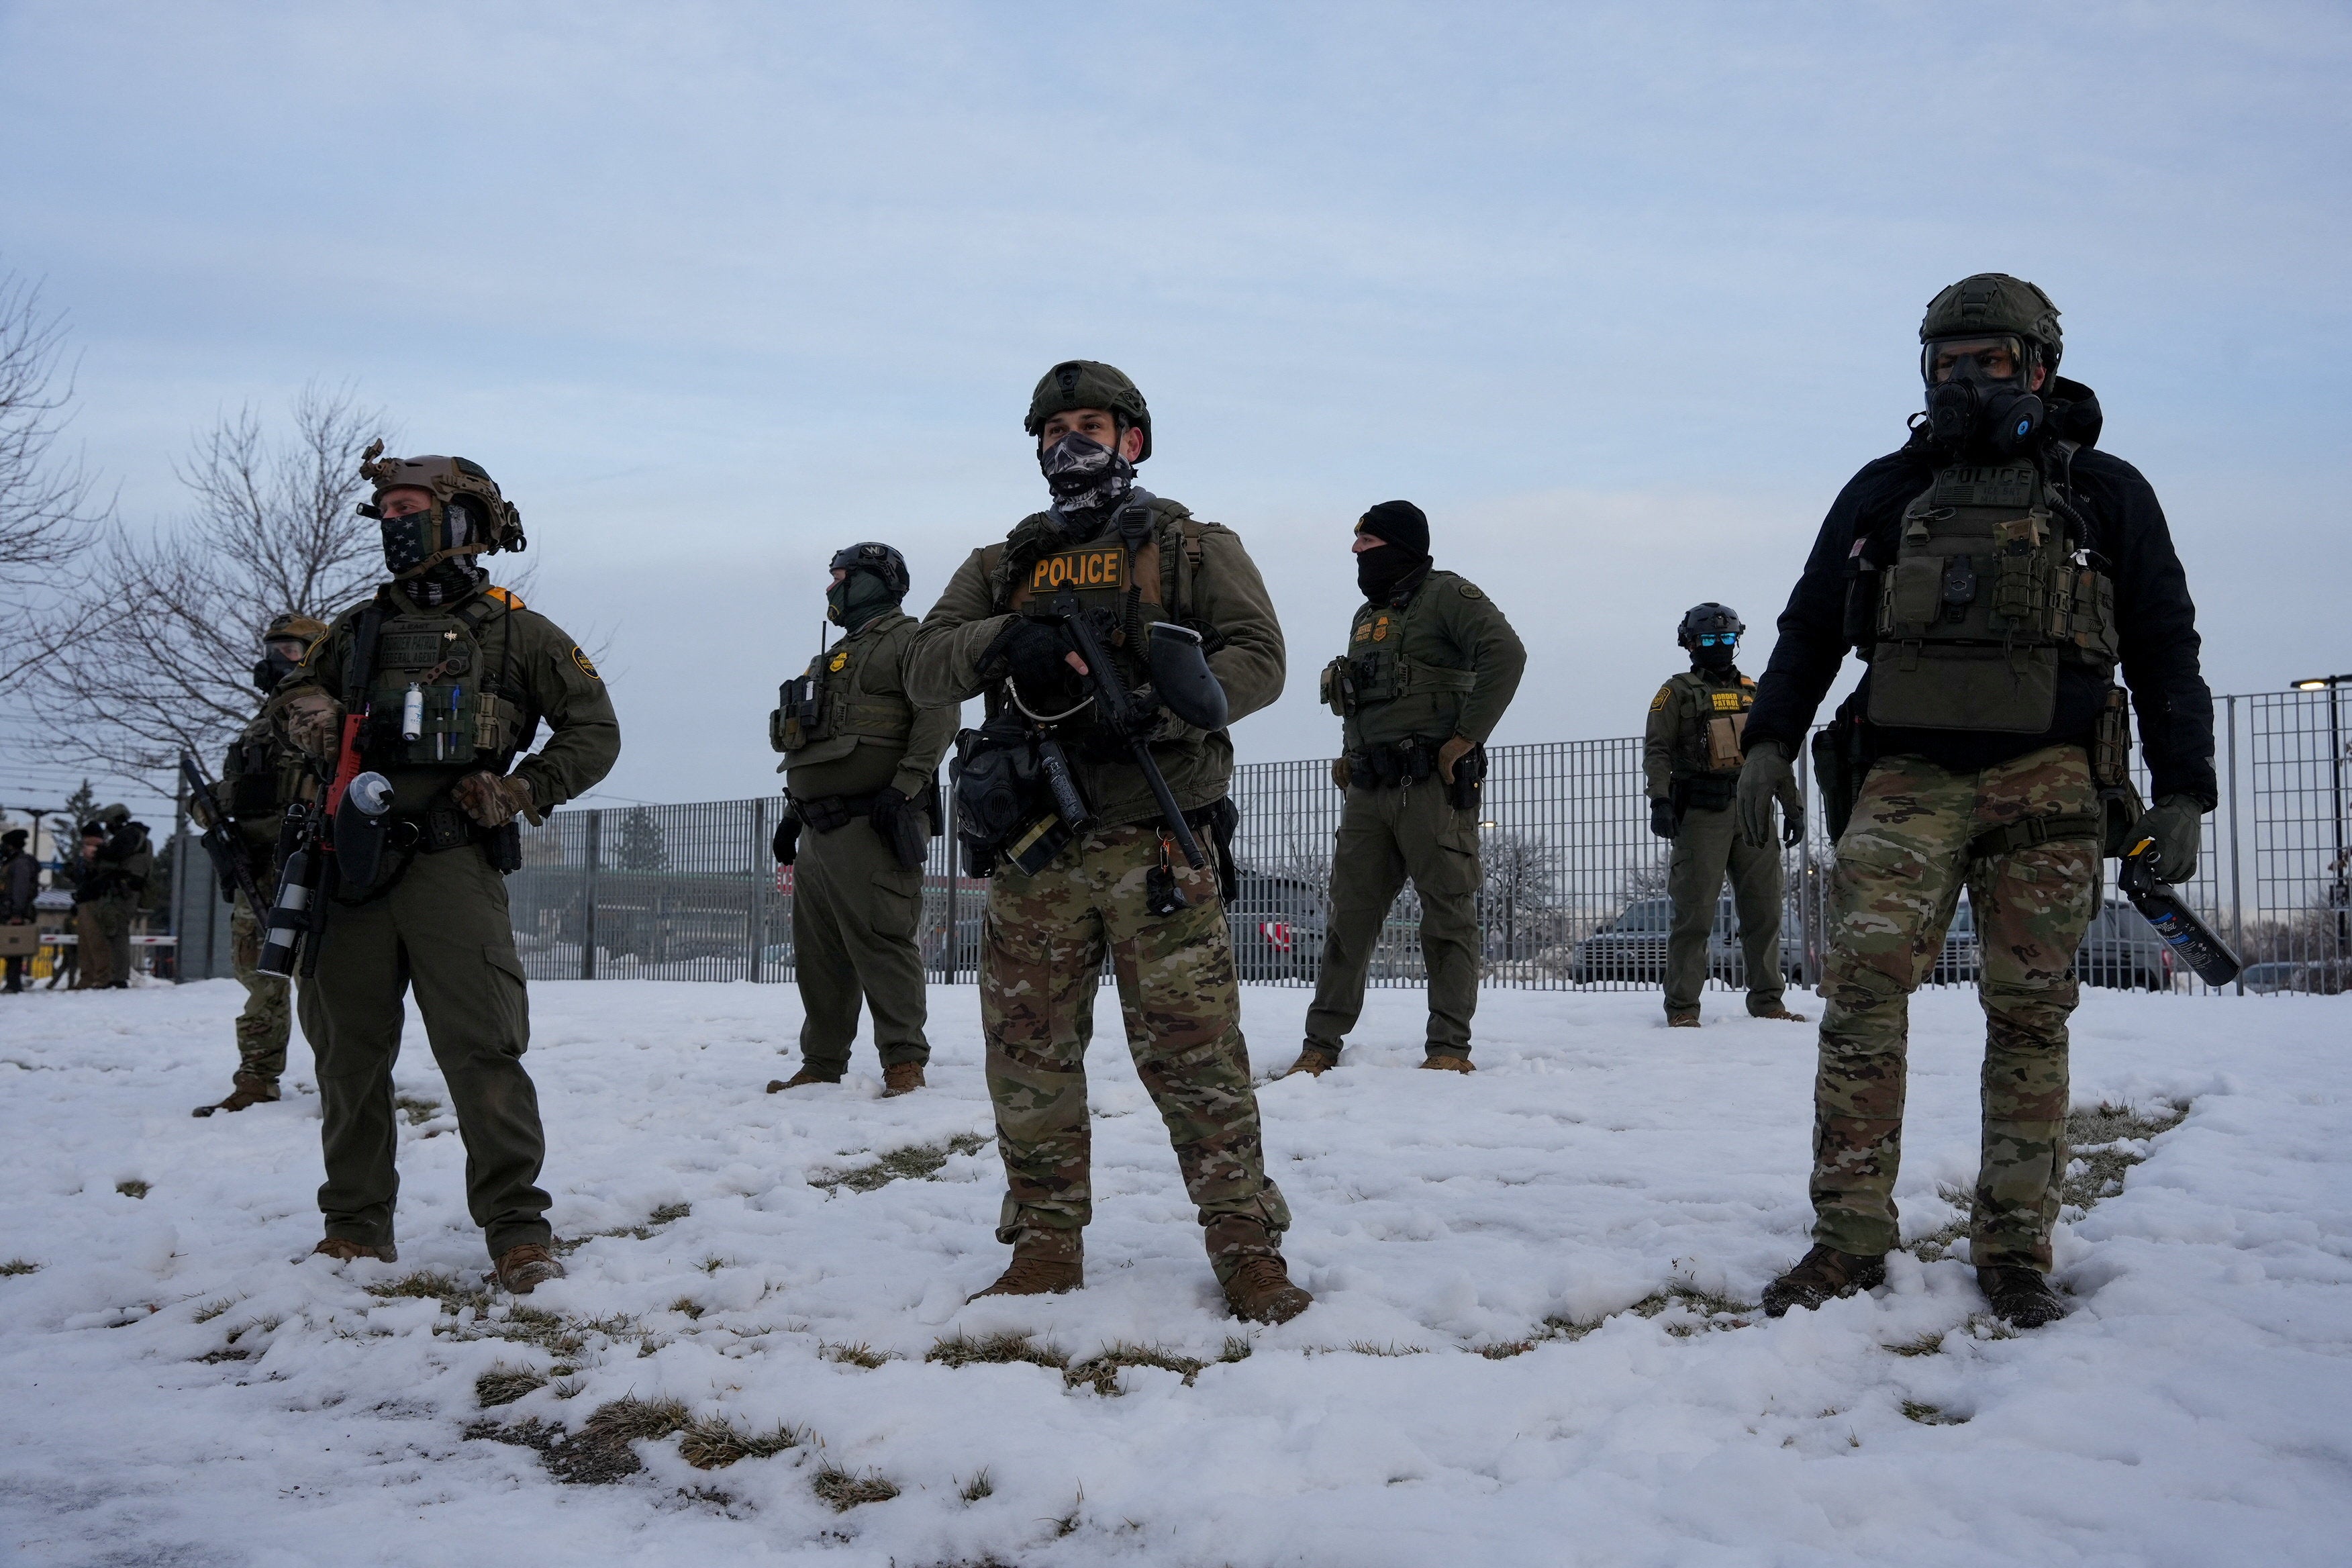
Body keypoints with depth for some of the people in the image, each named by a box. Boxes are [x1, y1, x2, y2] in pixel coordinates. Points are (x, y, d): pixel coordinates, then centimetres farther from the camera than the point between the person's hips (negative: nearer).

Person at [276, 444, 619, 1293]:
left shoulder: (514, 631, 6)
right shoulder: (360, 627, 17)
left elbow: (594, 731, 7)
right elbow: (300, 685, 27)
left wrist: (523, 789, -6)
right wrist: (307, 710, 3)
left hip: (453, 864, -5)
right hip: (355, 864, 5)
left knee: (481, 1047, -10)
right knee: (347, 1048, 8)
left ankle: (518, 1229, -4)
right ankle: (357, 1225, 21)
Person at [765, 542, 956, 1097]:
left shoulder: (907, 641, 0)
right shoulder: (835, 658, 28)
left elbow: (937, 716, -14)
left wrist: (905, 788, -22)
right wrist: (796, 811, 25)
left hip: (873, 826, -9)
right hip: (819, 829, 9)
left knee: (881, 942, -13)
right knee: (818, 956, 9)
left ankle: (904, 1061, -8)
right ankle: (822, 1065, 16)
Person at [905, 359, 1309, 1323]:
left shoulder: (1195, 548, 12)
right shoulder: (1002, 566, 20)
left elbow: (1257, 659, -1)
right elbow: (924, 670, 8)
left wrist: (1157, 708, -17)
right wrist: (1004, 639, -13)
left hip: (1154, 843, -3)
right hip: (1032, 853, 3)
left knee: (1196, 1054, -5)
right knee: (1030, 1059, 7)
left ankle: (1247, 1247, 5)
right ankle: (1047, 1245, 20)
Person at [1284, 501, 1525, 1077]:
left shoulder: (1446, 596, -4)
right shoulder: (1368, 615, 22)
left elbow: (1505, 655, -18)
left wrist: (1466, 738, -18)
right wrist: (1349, 753, 16)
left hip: (1432, 786, -7)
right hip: (1369, 791, 8)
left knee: (1447, 916, -1)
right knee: (1349, 916, 6)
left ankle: (1450, 1046, 4)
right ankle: (1321, 1044, 10)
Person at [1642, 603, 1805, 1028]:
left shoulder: (1754, 692, 19)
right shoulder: (1678, 691, 4)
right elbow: (1657, 750, -5)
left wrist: (1792, 806, 14)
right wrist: (1660, 801, -19)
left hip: (1753, 812, 5)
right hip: (1701, 813, -5)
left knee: (1764, 910, 6)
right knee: (1694, 913, -6)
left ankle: (1767, 1000, 15)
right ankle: (1682, 1007, -2)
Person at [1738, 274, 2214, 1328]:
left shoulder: (2104, 492, 14)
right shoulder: (1885, 492, 18)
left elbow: (2165, 649, 13)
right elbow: (1810, 624, 18)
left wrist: (2183, 791, 6)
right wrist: (1770, 738, 5)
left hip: (2049, 779, 0)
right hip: (1907, 774, 1)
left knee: (2028, 1014, -2)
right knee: (1863, 983, -15)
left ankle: (2014, 1250, 8)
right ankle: (1849, 1239, -11)